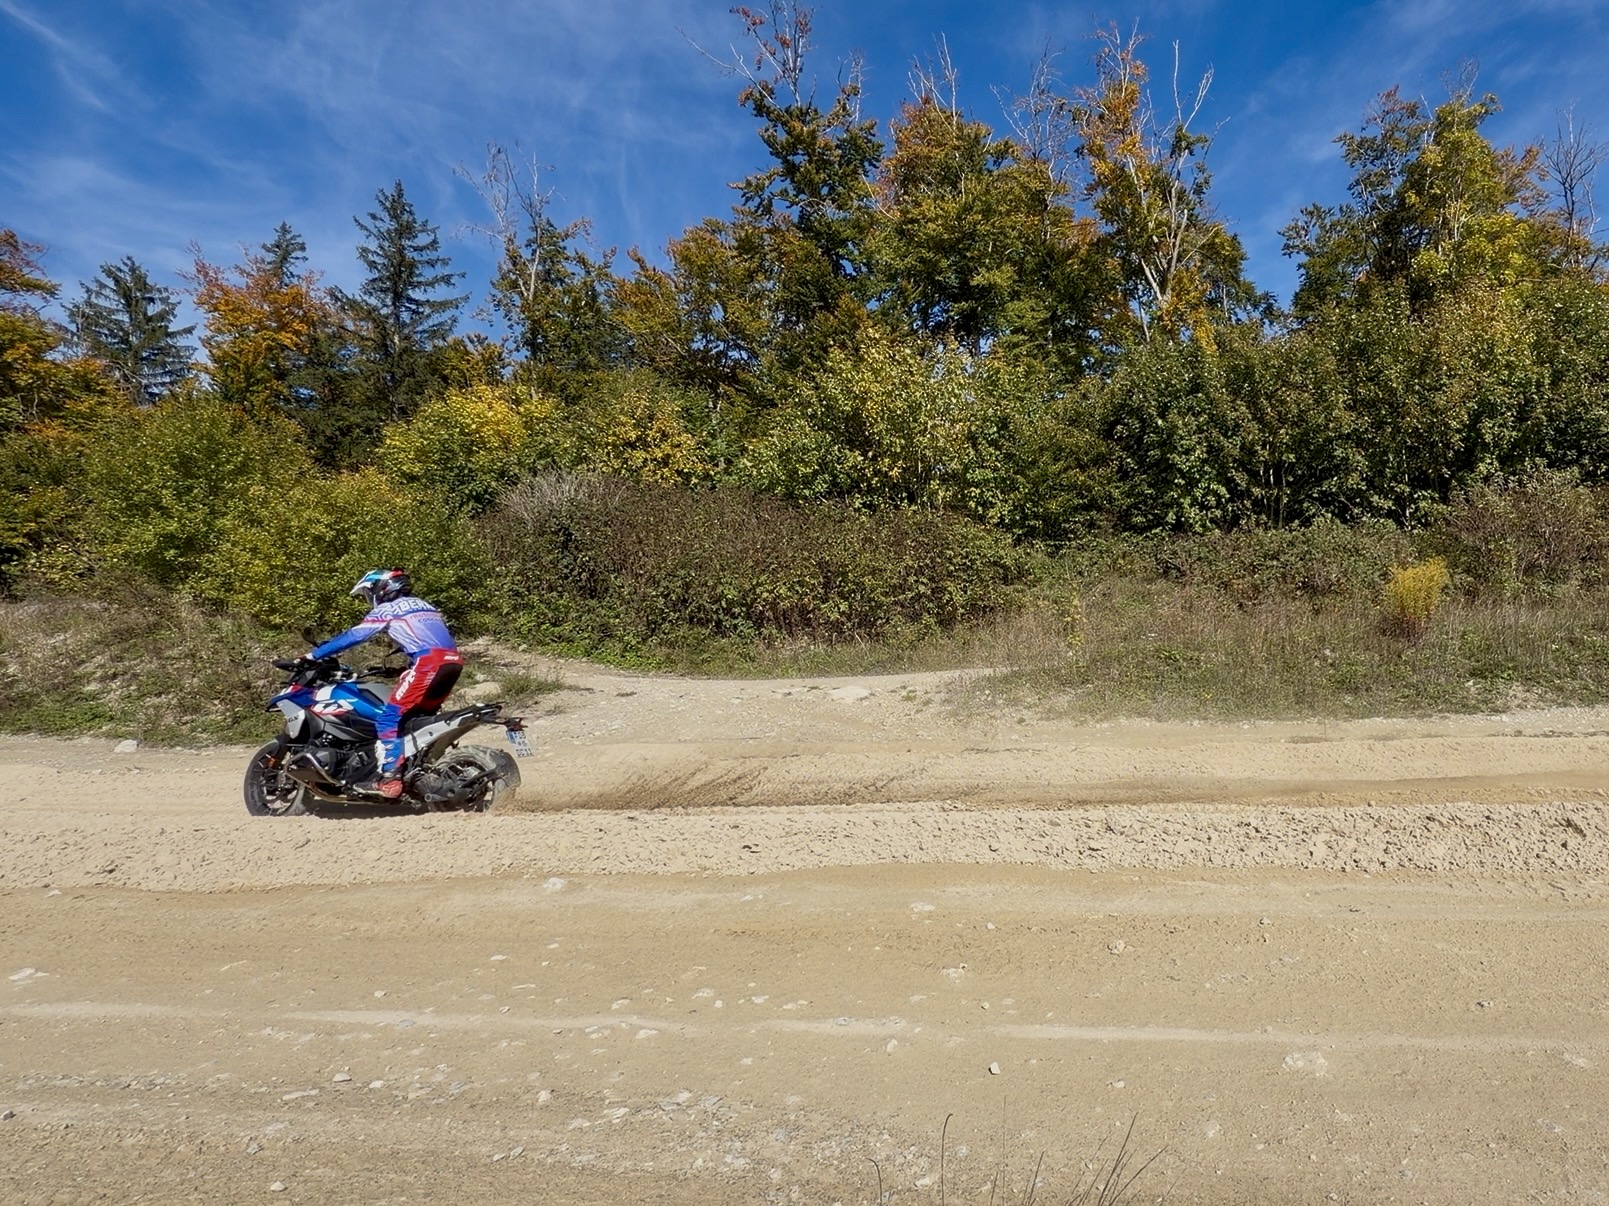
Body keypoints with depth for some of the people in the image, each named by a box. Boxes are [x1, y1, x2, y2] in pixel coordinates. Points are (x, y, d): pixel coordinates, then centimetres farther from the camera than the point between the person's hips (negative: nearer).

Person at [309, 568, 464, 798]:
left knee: (390, 716, -5)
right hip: (453, 662, 8)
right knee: (418, 717, 20)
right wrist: (408, 669, 46)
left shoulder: (387, 609, 10)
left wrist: (313, 655, 15)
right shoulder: (425, 606, 31)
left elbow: (353, 636, 8)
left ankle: (388, 778, -13)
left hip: (430, 662, -8)